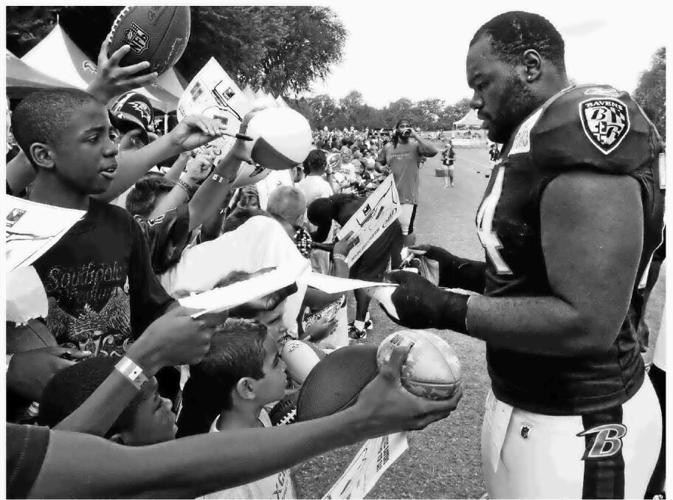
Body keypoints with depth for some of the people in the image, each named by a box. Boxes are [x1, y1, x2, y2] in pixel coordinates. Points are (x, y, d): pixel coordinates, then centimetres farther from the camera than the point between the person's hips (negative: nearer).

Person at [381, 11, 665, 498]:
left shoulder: (585, 131, -22)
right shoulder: (539, 142, 7)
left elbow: (586, 323, -28)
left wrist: (444, 310, -23)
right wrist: (463, 273, 6)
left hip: (574, 428, -8)